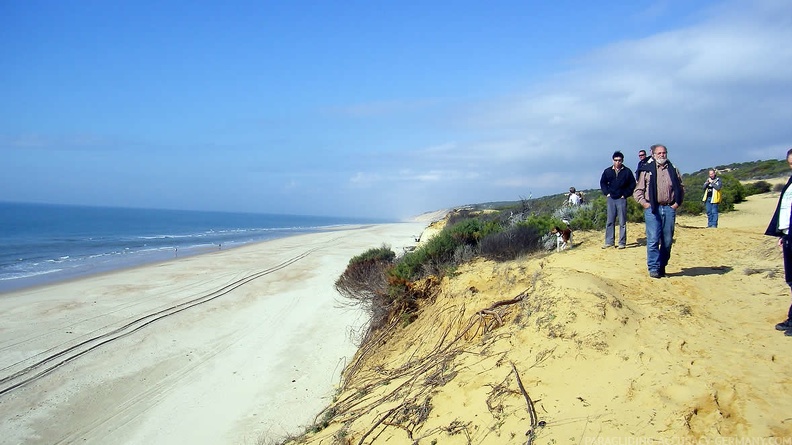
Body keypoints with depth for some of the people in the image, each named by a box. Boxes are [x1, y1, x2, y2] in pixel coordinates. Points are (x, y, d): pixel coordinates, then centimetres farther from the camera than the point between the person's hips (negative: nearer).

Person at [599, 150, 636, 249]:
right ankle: (609, 242, 10)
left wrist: (625, 194, -3)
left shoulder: (627, 171, -1)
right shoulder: (608, 171, 5)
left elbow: (632, 184, 4)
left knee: (622, 222, 1)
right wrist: (606, 193, 5)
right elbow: (602, 183, 16)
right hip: (611, 199, 2)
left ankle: (622, 243, 6)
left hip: (621, 199, -2)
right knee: (610, 221, 5)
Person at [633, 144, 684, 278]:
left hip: (669, 208, 3)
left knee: (667, 241, 6)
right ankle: (653, 268, -3)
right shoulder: (647, 170, 5)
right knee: (653, 240, -8)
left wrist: (677, 203, 6)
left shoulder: (673, 170, 13)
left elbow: (681, 188, 19)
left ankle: (662, 267, 17)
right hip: (652, 209, -3)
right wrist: (644, 203, -7)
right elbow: (638, 191, 6)